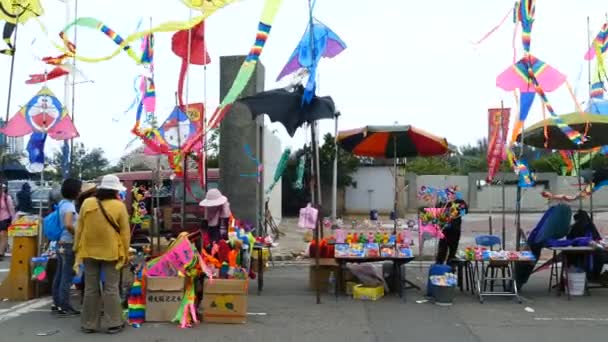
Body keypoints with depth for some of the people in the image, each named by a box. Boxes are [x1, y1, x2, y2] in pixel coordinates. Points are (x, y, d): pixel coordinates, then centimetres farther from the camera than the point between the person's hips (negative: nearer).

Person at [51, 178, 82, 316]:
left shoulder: (62, 203, 10)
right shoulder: (69, 205, -18)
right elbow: (68, 225, -31)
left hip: (61, 243, 9)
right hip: (68, 244, -9)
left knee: (59, 275, 14)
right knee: (67, 276, -3)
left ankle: (57, 304, 22)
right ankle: (65, 307, 2)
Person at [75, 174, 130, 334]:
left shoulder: (87, 203, 0)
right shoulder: (119, 206, -8)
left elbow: (80, 229, 6)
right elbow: (125, 233, -5)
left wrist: (77, 249, 15)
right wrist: (125, 254, 4)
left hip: (89, 252, 3)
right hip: (111, 253, -3)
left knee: (91, 289, 9)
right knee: (111, 288, 4)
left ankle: (89, 323, 15)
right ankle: (114, 323, 6)